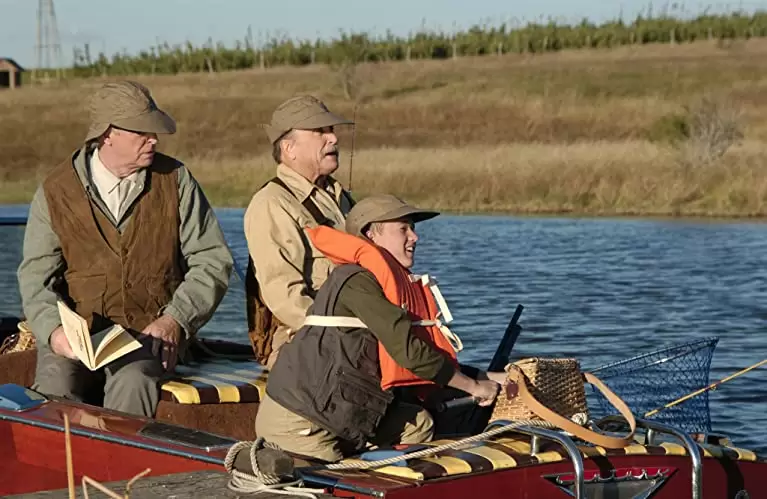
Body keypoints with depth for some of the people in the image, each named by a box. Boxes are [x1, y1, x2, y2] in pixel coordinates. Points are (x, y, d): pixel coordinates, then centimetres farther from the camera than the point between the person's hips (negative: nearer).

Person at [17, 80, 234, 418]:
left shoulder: (175, 180, 5)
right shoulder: (56, 191, 4)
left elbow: (213, 260, 4)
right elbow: (37, 275, 2)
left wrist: (176, 319, -10)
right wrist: (54, 329, -18)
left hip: (152, 330, -1)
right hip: (76, 330, 1)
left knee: (132, 384, -33)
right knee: (54, 390, -28)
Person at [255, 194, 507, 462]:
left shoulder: (401, 287, 14)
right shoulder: (356, 281, -16)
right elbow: (408, 352, -20)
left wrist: (486, 378, 5)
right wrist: (473, 386, -11)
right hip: (296, 421, -9)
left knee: (419, 424, 4)